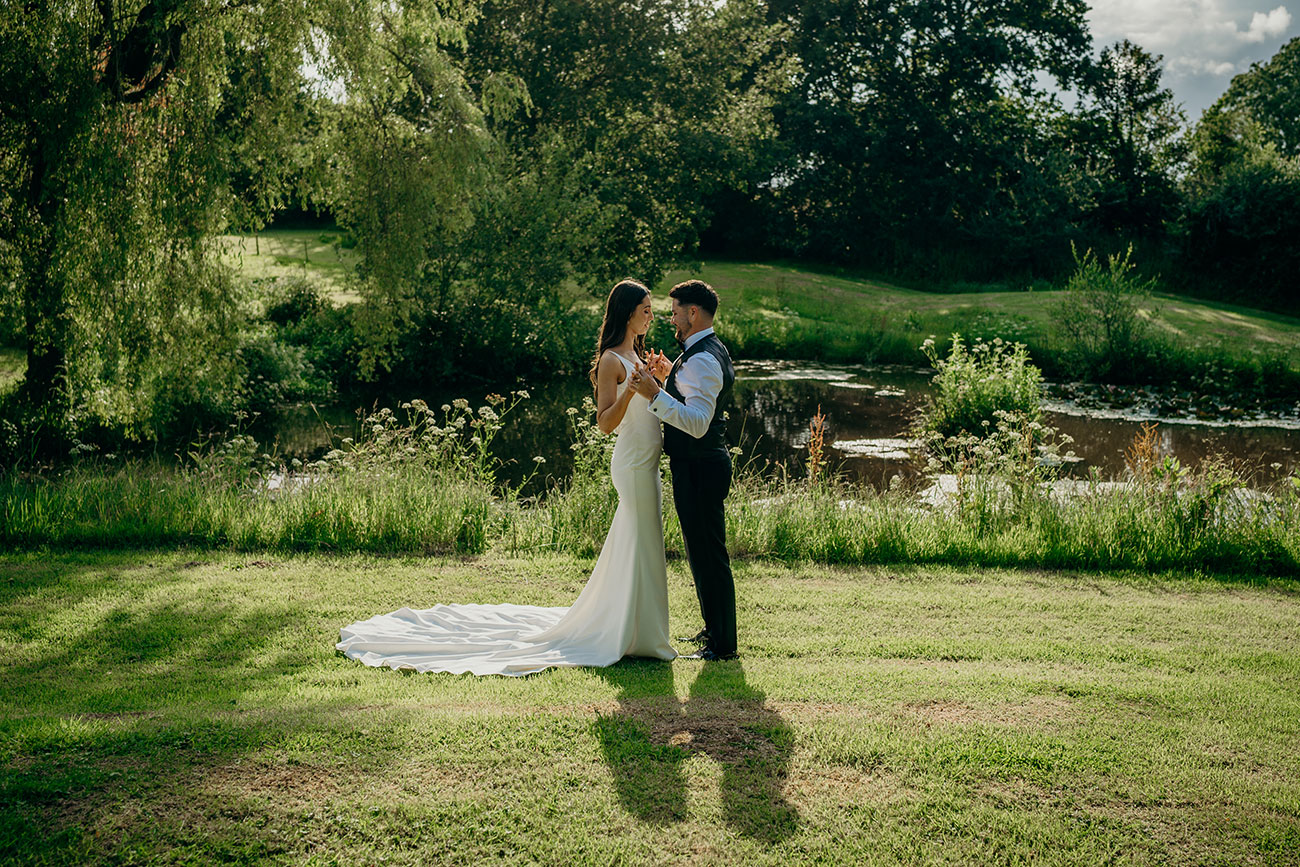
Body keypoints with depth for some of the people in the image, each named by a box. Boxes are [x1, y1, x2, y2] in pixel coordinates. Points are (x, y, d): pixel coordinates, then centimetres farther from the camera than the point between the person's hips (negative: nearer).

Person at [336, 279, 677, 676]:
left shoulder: (636, 355, 16)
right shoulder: (611, 360, -13)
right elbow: (606, 422, -18)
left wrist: (658, 377, 10)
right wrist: (629, 390, -32)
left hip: (646, 463, 9)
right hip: (633, 464, -9)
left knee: (636, 548, 15)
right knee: (640, 548, -5)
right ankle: (632, 635, 5)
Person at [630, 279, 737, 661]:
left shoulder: (701, 360, -21)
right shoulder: (711, 351, 13)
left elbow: (698, 423, -29)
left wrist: (655, 395, -34)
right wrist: (668, 375, 23)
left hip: (700, 470, -11)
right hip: (699, 464, 11)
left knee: (708, 554, -3)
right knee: (702, 552, 20)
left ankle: (722, 644, 5)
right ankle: (713, 629, 32)